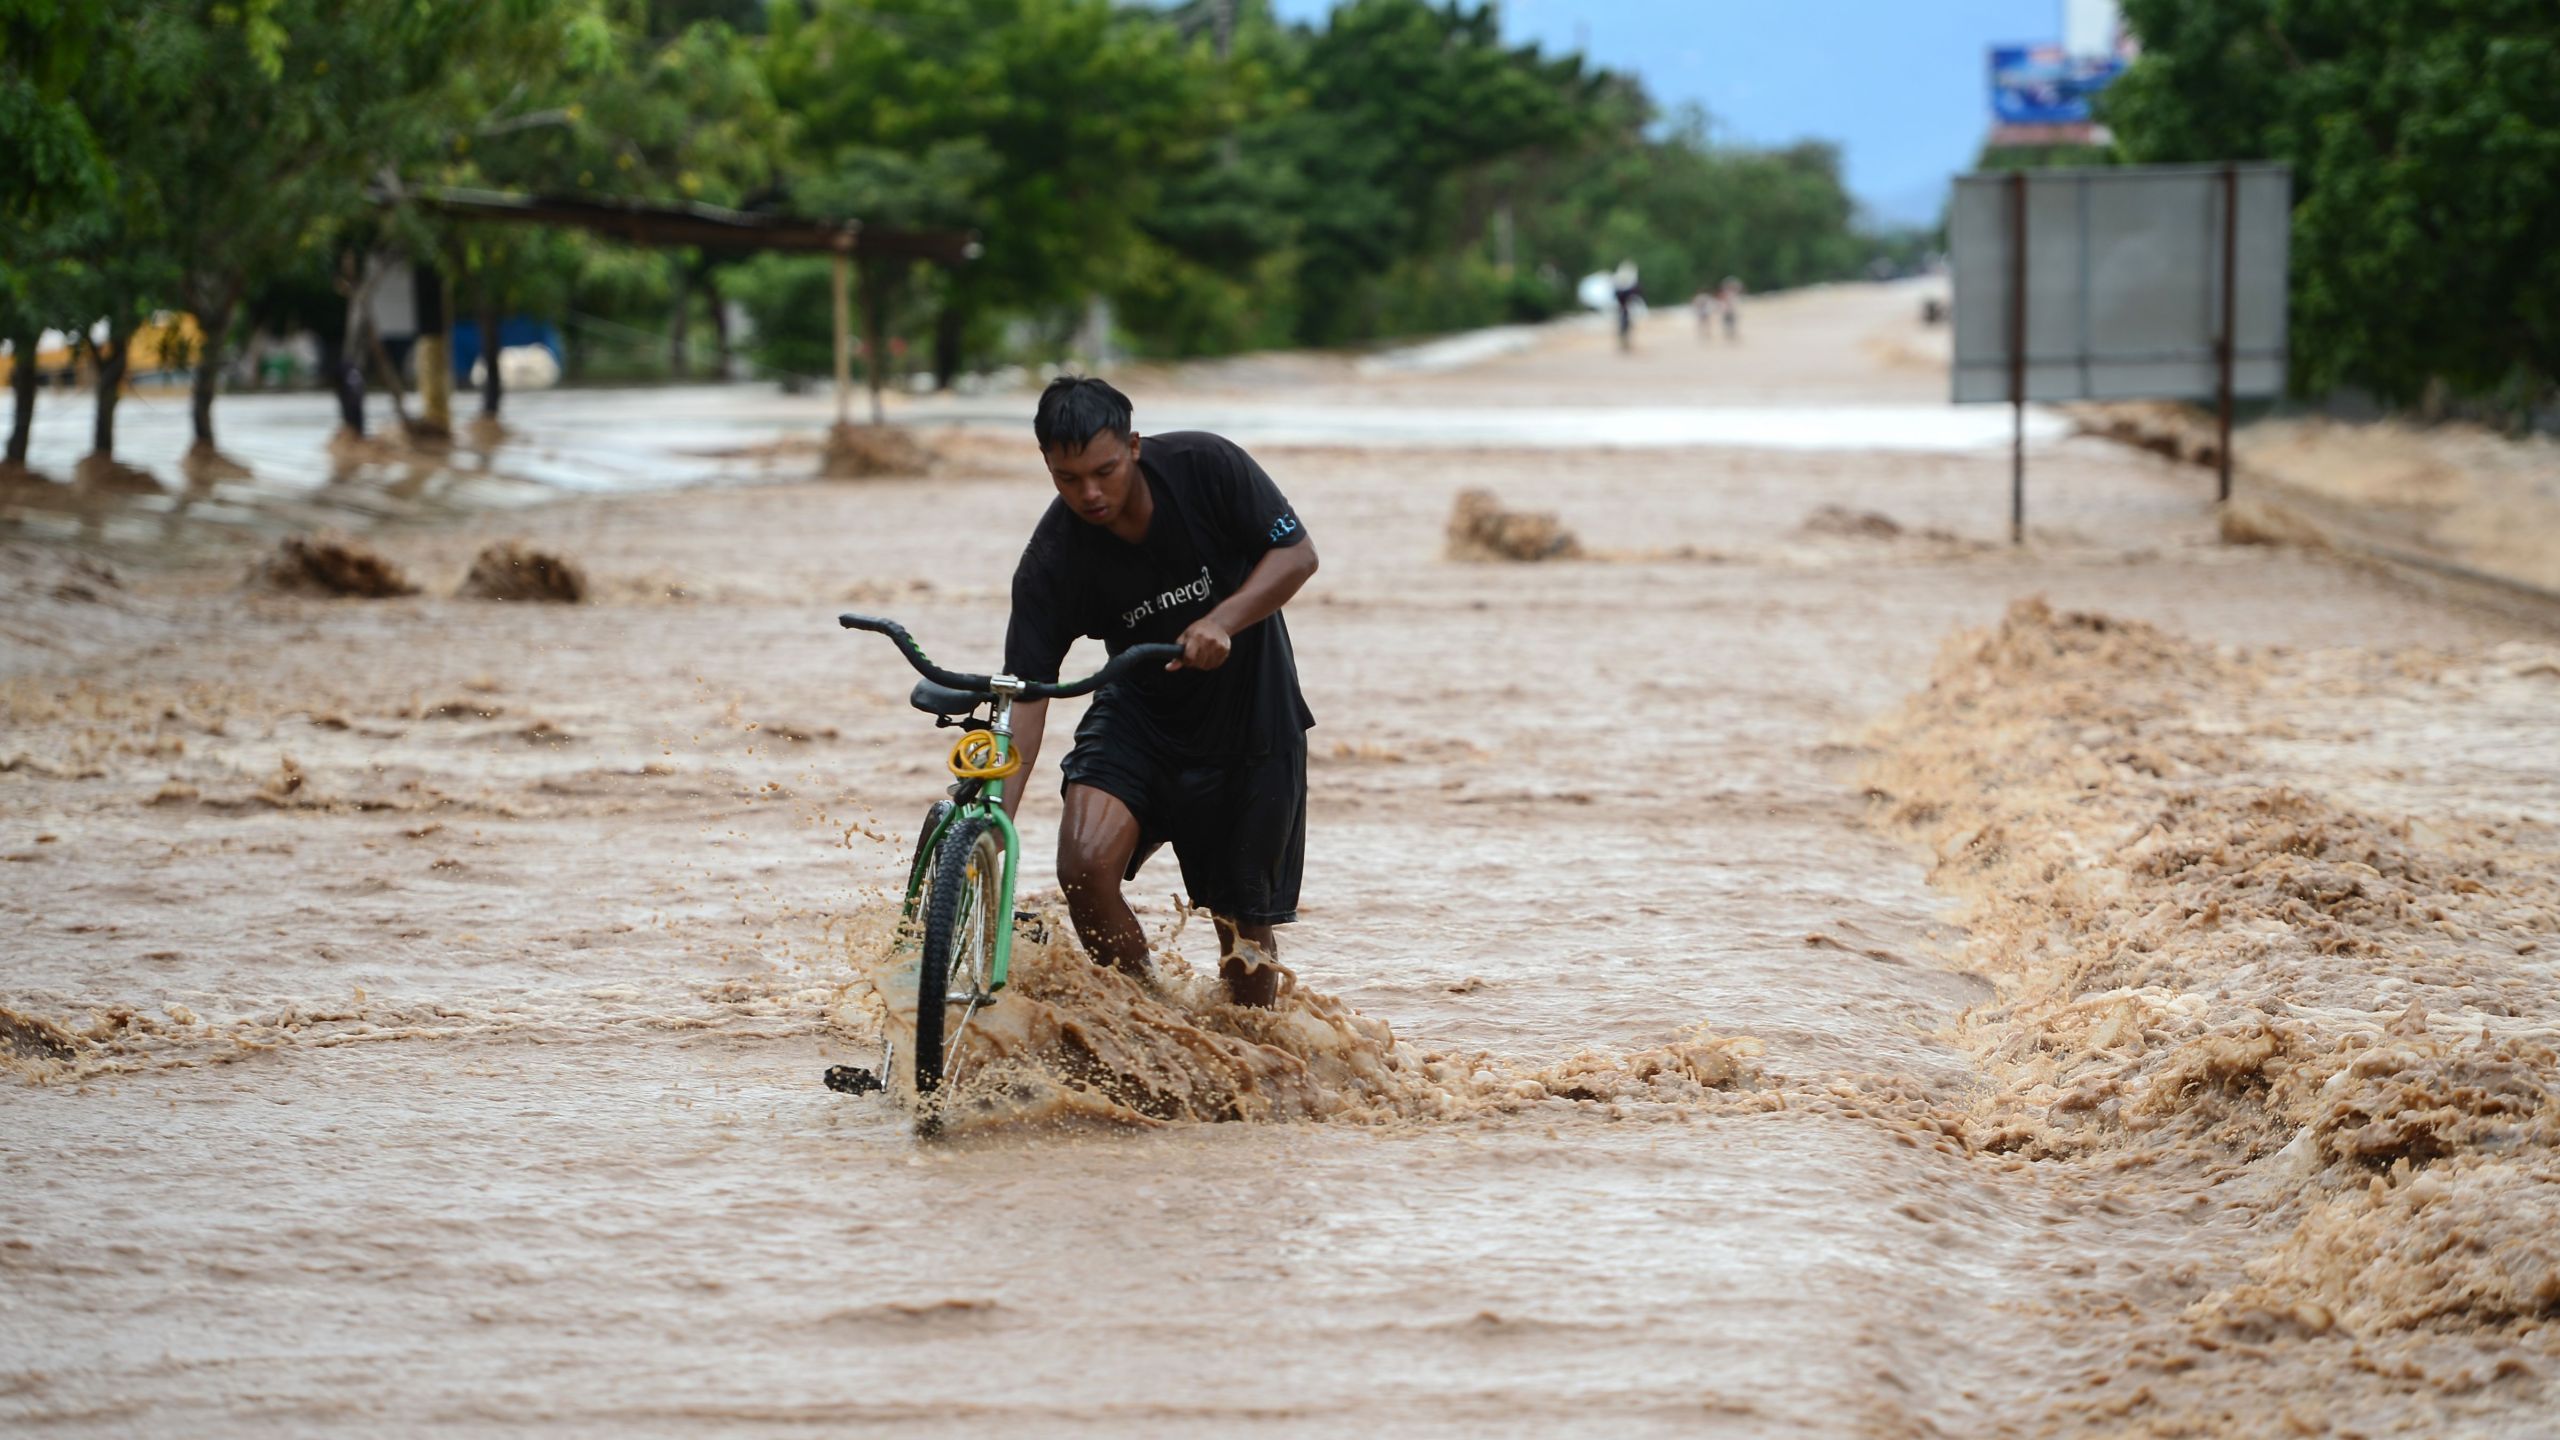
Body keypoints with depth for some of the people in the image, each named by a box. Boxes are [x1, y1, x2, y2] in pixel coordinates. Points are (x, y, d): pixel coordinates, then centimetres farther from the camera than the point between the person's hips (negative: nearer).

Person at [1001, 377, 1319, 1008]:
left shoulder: (1204, 466, -20)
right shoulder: (1051, 562, -19)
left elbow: (1297, 553, -12)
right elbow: (1024, 701, -21)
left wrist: (1222, 622, -30)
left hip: (1250, 713, 0)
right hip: (1140, 708, 0)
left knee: (1244, 920, 4)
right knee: (1085, 865, -24)